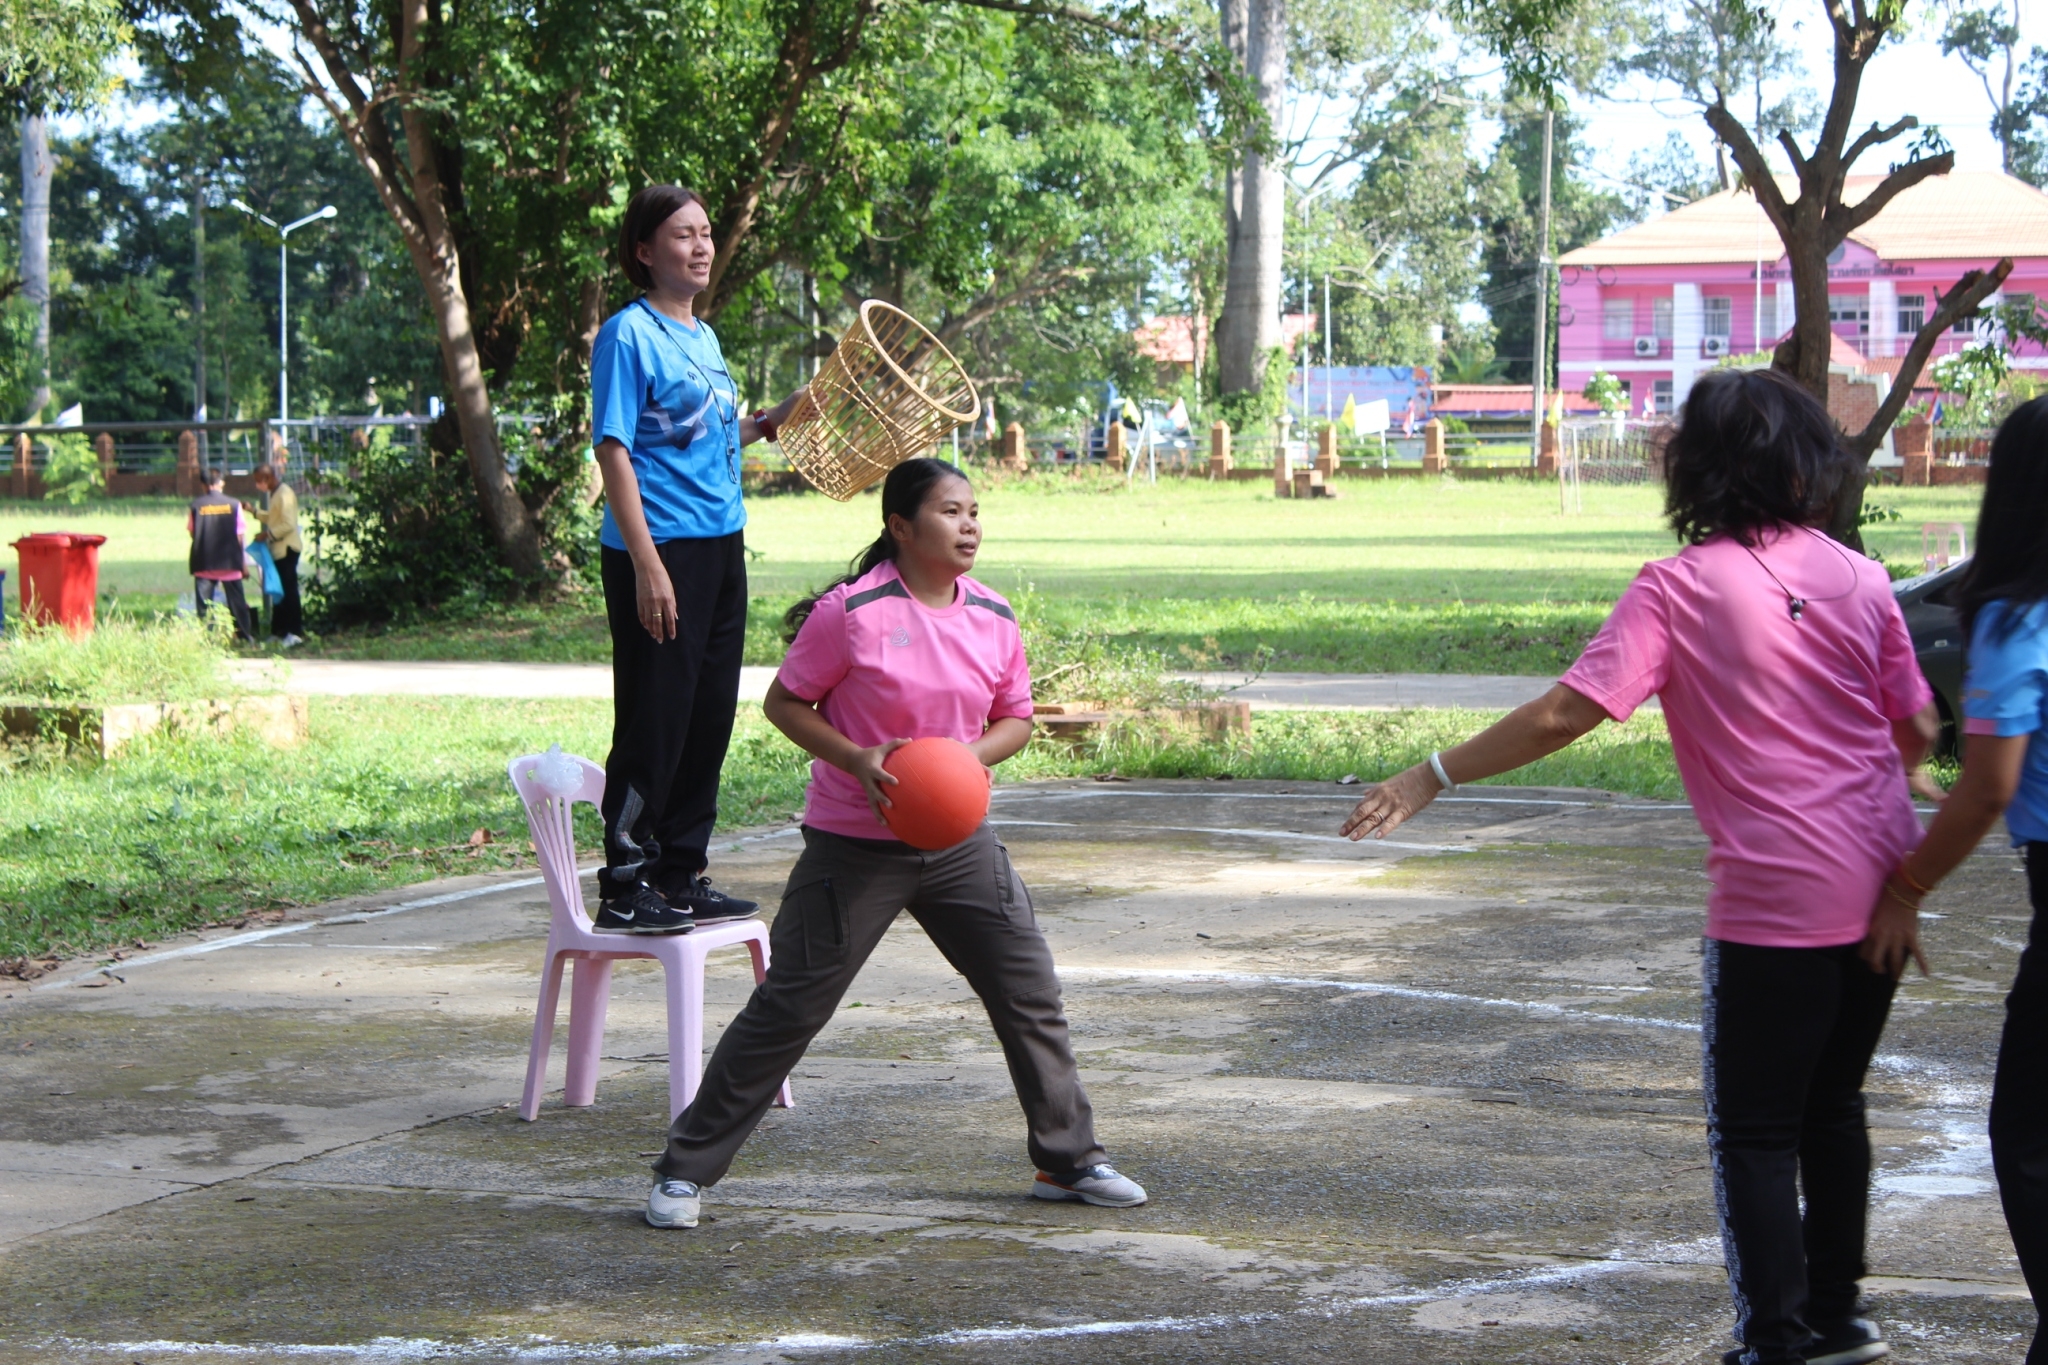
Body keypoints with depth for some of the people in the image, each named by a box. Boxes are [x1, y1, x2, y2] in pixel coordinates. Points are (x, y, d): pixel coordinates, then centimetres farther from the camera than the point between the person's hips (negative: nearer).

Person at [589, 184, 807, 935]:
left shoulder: (703, 336, 15)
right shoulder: (630, 334, -10)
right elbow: (614, 451, -15)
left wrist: (771, 421, 9)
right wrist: (647, 565, -21)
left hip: (721, 546, 8)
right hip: (660, 549, -8)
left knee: (709, 719, 11)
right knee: (653, 724, -5)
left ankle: (682, 876, 21)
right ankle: (625, 887, 3)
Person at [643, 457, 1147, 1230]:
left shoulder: (993, 618, 1)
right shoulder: (852, 613, -16)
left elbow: (1016, 720, 12)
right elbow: (784, 703, -8)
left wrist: (974, 754, -10)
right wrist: (857, 760, -22)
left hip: (957, 841, 5)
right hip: (853, 846, -5)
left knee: (1032, 996, 6)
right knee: (787, 1011, -3)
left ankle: (1069, 1160, 23)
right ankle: (685, 1170, 8)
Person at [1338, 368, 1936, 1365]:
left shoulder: (1679, 588, -10)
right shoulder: (1858, 578, 3)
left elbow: (1563, 715, -17)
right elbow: (1918, 731, 9)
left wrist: (1432, 777, -9)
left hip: (1775, 900, -6)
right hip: (1881, 885, 6)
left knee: (1754, 1130, 7)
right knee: (1831, 1104, 21)